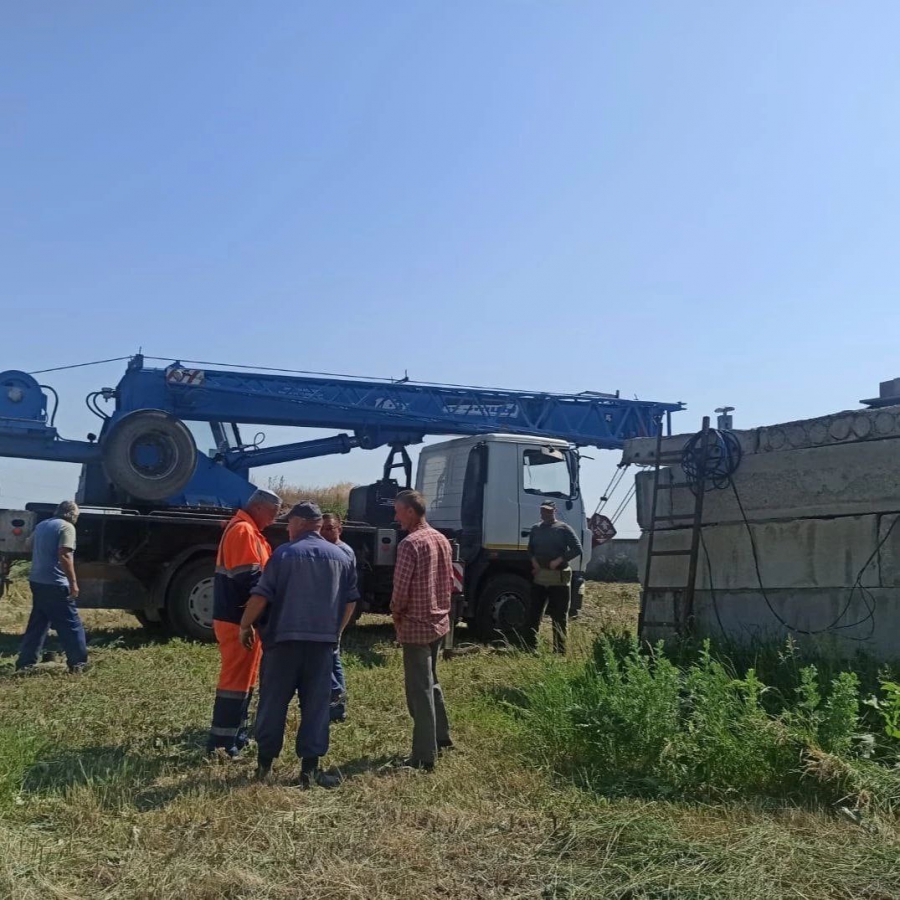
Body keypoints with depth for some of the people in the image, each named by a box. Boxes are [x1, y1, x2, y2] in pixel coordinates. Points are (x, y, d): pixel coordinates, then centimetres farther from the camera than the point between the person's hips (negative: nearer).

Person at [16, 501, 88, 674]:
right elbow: (64, 556, -21)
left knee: (37, 623, 15)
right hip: (55, 584, -8)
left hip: (37, 581, 8)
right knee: (71, 624, 0)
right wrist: (73, 582, -20)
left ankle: (24, 663, 14)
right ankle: (78, 663, 2)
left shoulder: (41, 525, 15)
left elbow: (30, 546, 31)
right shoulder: (66, 527, -11)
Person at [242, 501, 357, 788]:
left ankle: (265, 762, 17)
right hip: (323, 640, 2)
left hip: (284, 637, -2)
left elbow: (261, 595, -7)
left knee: (273, 701, 9)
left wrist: (246, 625, 5)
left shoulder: (284, 554, -3)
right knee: (316, 705, 6)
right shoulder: (342, 557, 8)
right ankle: (309, 768, 6)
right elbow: (350, 601, 15)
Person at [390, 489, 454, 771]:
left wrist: (396, 614, -1)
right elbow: (450, 583, 13)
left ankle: (424, 756, 4)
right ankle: (441, 737, 34)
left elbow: (400, 588, -19)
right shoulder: (442, 540, 7)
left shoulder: (410, 543, -18)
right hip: (439, 622, 8)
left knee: (419, 690, -1)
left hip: (415, 626, -8)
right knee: (430, 682, 23)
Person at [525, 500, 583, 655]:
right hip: (539, 576, 4)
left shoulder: (563, 529, -2)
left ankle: (560, 650, 7)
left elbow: (577, 549, -7)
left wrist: (559, 560, -14)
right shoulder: (536, 529, 13)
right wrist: (533, 560, 2)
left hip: (559, 578, -4)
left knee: (559, 617, 2)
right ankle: (530, 647, 8)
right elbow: (530, 549, 22)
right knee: (534, 613, 4)